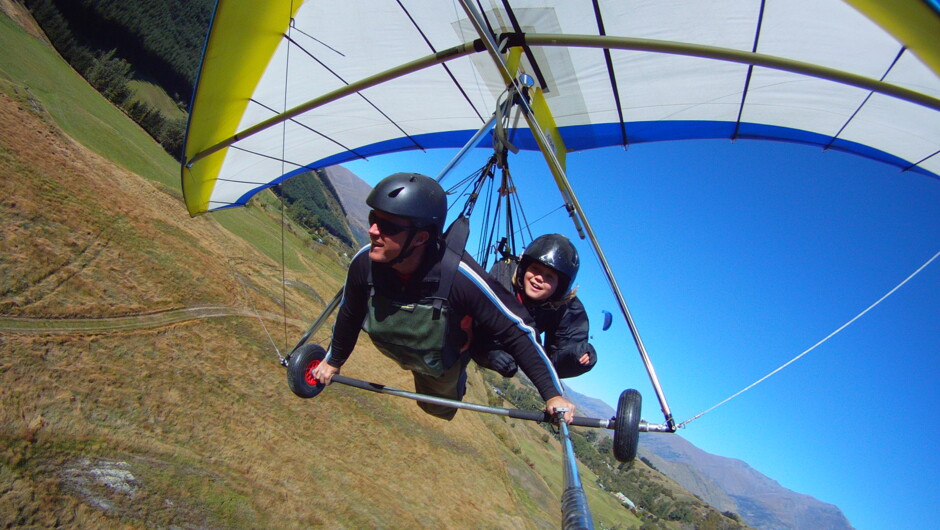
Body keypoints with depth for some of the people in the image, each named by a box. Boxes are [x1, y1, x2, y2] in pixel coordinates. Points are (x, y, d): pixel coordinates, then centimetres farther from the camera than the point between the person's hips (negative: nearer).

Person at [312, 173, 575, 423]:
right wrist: (333, 361, 7)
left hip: (443, 367, -2)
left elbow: (517, 332, -31)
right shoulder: (364, 263, -32)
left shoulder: (459, 277, -44)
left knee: (439, 412, 26)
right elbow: (349, 316, -9)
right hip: (397, 354, 3)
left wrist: (553, 394, -28)